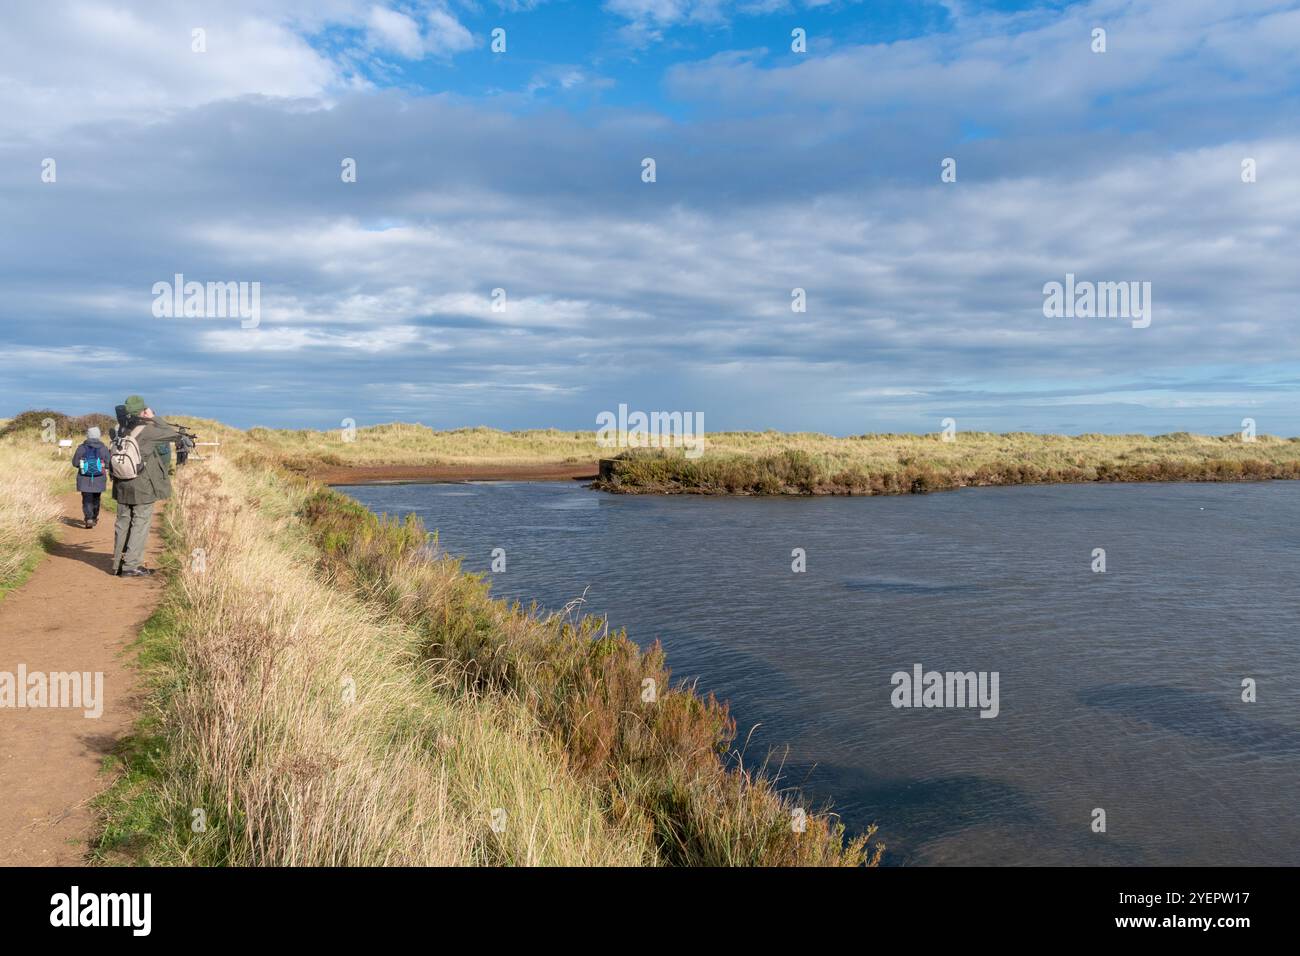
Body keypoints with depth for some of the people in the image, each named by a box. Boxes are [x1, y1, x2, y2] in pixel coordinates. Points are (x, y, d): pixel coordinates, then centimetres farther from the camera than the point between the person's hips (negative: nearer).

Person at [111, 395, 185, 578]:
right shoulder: (147, 431, -15)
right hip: (143, 486, -6)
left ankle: (119, 564, 18)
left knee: (123, 523, 13)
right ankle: (131, 566, -2)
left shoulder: (122, 429, 4)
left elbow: (120, 409, 25)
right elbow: (175, 435, -10)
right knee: (140, 525, 0)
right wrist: (154, 418, -3)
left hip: (122, 485, 7)